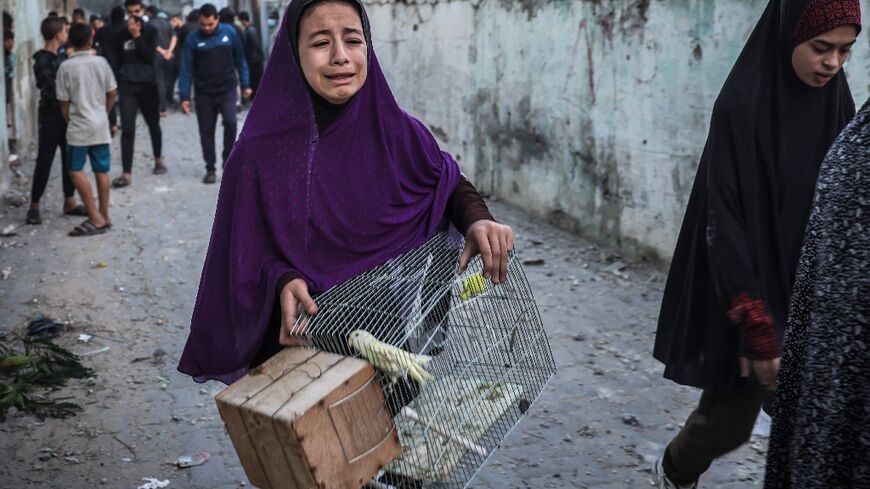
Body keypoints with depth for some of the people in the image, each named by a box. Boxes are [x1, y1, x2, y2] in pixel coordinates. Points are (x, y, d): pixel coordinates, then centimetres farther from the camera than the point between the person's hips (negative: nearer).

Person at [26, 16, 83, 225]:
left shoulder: (61, 56, 9)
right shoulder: (42, 61, -14)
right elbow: (51, 90, -20)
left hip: (66, 114, 7)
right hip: (51, 116, -7)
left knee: (70, 159, 10)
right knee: (44, 161, -1)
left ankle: (69, 202, 20)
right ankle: (34, 206, 8)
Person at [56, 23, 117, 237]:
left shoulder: (66, 67, -8)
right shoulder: (101, 62, 0)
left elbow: (64, 101, -4)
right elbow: (112, 93, 6)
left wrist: (69, 120, 12)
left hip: (79, 126, -4)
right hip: (100, 125, 4)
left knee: (76, 170, 0)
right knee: (102, 170, 8)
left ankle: (96, 218, -7)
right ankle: (104, 216, 14)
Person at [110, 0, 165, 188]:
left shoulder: (150, 31, 0)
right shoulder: (121, 34, 5)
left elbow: (150, 56, -12)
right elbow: (117, 61, 13)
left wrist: (137, 36, -14)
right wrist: (117, 84, 13)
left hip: (148, 84, 0)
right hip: (126, 86, 0)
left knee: (153, 124, 16)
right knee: (127, 129, -8)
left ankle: (158, 159, 39)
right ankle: (127, 173, -10)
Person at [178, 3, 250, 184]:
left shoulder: (229, 32, -4)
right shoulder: (193, 39, -6)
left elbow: (240, 60, 5)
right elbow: (186, 69, -4)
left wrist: (245, 84, 4)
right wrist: (184, 96, -8)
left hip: (227, 90, 0)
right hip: (204, 94, 0)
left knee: (230, 123, -17)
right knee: (206, 131, 4)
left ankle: (229, 161, 2)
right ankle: (210, 169, 16)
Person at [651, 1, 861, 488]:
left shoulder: (838, 106, 1)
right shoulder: (742, 108, -17)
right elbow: (724, 220, -19)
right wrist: (754, 323, -21)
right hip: (753, 293, -5)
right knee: (730, 419, 9)